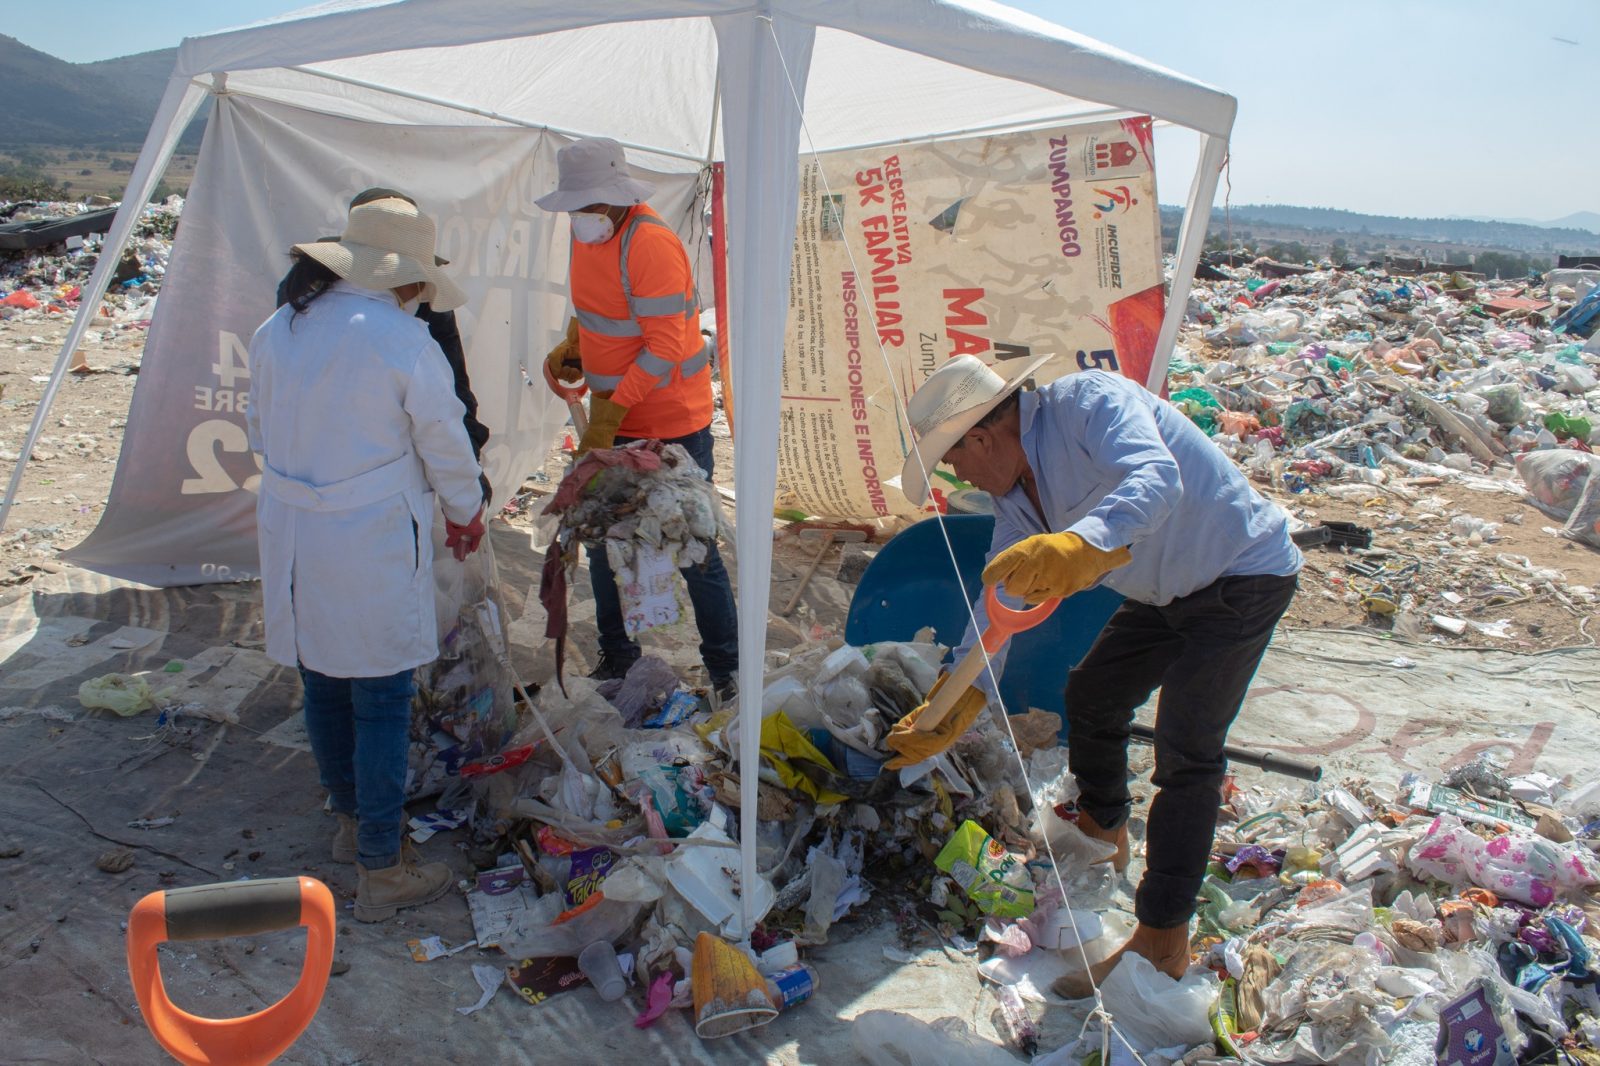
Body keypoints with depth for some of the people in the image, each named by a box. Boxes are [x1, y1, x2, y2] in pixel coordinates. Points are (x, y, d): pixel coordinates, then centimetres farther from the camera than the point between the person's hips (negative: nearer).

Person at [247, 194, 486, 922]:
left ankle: (351, 820, 40)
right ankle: (381, 871, 13)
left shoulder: (276, 331, 4)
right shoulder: (402, 341, -15)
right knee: (381, 702, 3)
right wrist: (467, 515, 10)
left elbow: (263, 432, 13)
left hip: (289, 533, 7)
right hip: (372, 542, -7)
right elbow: (444, 444, -7)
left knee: (323, 687, 20)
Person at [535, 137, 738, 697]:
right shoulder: (587, 235, 5)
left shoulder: (652, 243, -21)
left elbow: (665, 347, -24)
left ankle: (725, 668, 15)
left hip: (672, 424, -8)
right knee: (603, 541, 14)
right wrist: (571, 346, 3)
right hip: (610, 420, 8)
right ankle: (616, 657, 31)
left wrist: (611, 414, -24)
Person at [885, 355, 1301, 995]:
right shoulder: (1015, 492, -2)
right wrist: (954, 711, -1)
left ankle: (1163, 941, -5)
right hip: (1165, 593, 9)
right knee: (1090, 696, 18)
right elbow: (999, 598, 1)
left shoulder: (1089, 402, -28)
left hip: (1241, 577, -9)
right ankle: (1102, 836, 42)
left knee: (1186, 751, -14)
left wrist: (1083, 546, -67)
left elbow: (1156, 478, -47)